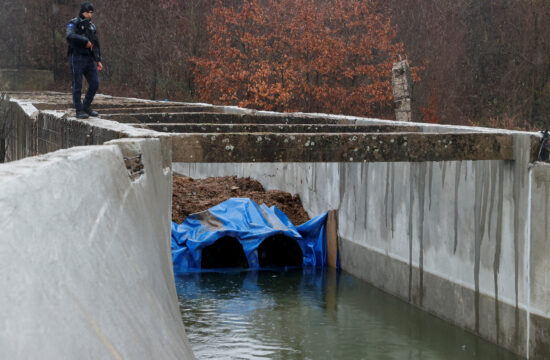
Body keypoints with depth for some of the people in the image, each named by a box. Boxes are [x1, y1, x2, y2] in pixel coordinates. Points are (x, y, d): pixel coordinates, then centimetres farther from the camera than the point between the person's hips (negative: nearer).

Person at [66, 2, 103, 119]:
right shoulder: (73, 24, -5)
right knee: (77, 86, -3)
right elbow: (70, 36, -26)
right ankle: (79, 111, 2)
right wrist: (86, 41, -21)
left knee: (94, 84, 1)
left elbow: (96, 45, 19)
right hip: (77, 58, -6)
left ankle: (87, 107, 15)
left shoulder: (92, 26, 16)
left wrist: (99, 61, 11)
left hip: (89, 60, 6)